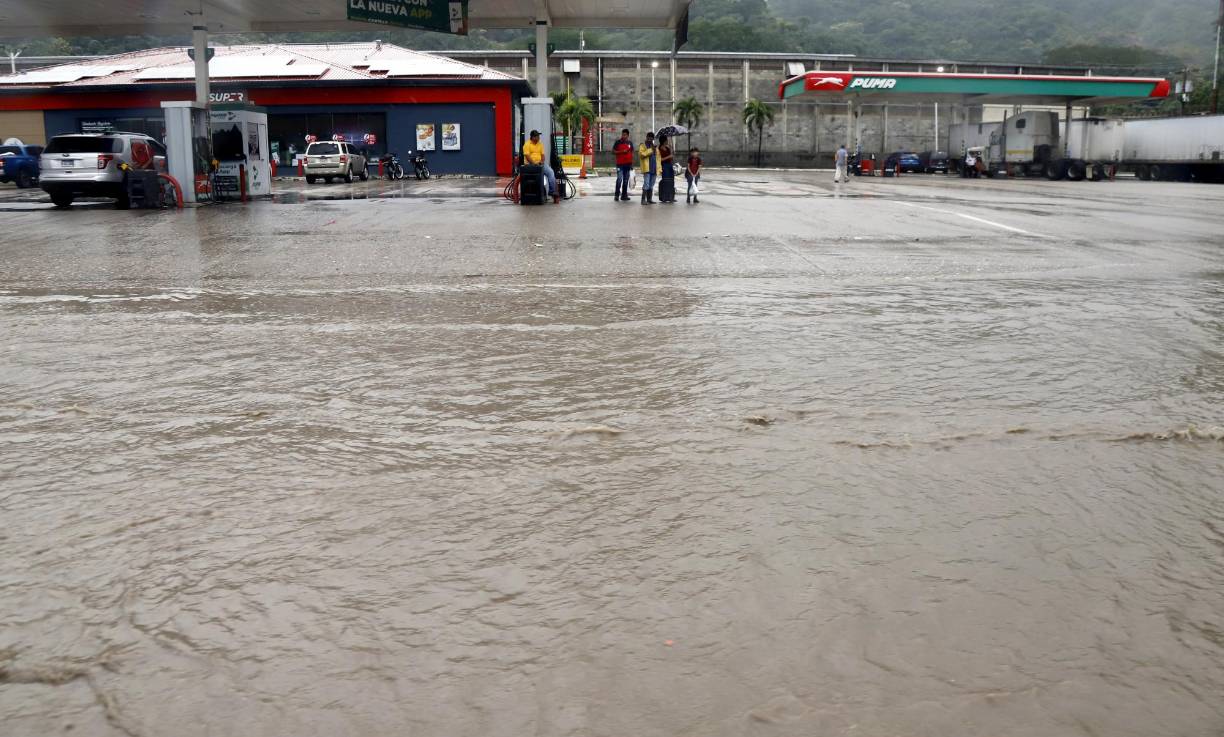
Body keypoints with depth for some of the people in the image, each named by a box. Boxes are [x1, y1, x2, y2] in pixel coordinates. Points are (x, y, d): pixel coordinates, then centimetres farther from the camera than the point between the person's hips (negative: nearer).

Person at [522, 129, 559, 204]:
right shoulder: (527, 144, -1)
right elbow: (527, 156, -10)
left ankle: (553, 193, -19)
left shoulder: (540, 144, 17)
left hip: (540, 163, 5)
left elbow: (543, 155, 14)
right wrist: (534, 163, -23)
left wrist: (542, 161, -9)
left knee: (551, 172, -20)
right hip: (530, 164, -5)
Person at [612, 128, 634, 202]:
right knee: (619, 179, -13)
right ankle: (617, 195, -8)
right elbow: (613, 151, -1)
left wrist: (632, 164, 11)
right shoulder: (618, 142, 0)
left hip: (628, 164, 4)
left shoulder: (630, 143, 11)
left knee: (626, 180, 7)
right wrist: (622, 151, -15)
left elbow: (632, 153, 15)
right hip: (620, 164, -4)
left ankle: (624, 195, 13)